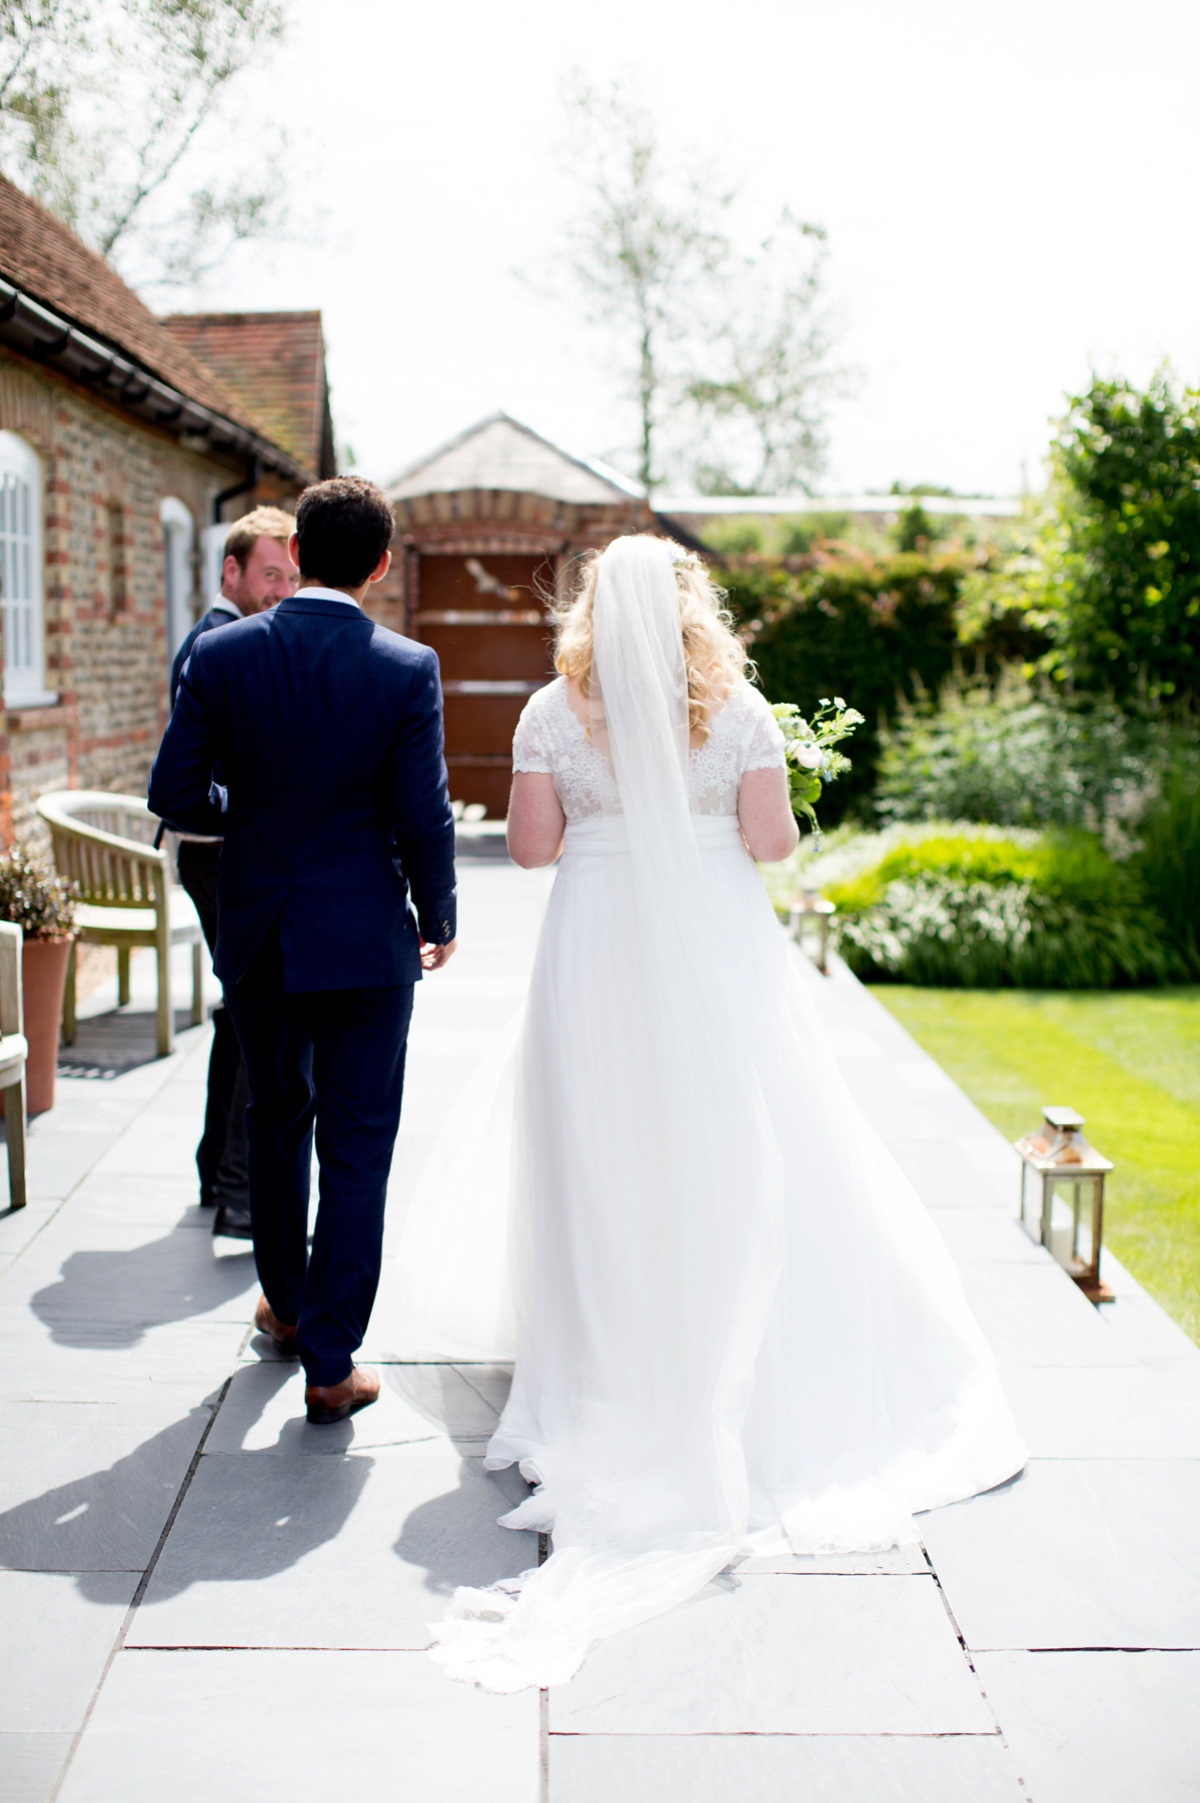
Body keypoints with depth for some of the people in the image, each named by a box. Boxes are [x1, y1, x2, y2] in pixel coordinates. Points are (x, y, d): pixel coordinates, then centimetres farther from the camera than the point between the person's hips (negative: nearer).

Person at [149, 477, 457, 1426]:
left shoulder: (222, 654, -5)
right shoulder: (407, 669, -11)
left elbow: (175, 795, -3)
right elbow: (424, 816, -11)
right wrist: (440, 919, 6)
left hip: (256, 935, 3)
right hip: (364, 938, -3)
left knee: (277, 1118, 22)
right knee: (356, 1150, 5)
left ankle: (286, 1303, 39)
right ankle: (331, 1362, 9)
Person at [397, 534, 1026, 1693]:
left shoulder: (555, 713, -3)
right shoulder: (739, 711, -4)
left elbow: (530, 844, -3)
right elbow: (771, 840, -4)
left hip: (599, 949, 0)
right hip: (715, 950, 0)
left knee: (604, 1165, 9)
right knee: (736, 1156, 9)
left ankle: (610, 1380, 16)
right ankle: (751, 1372, 17)